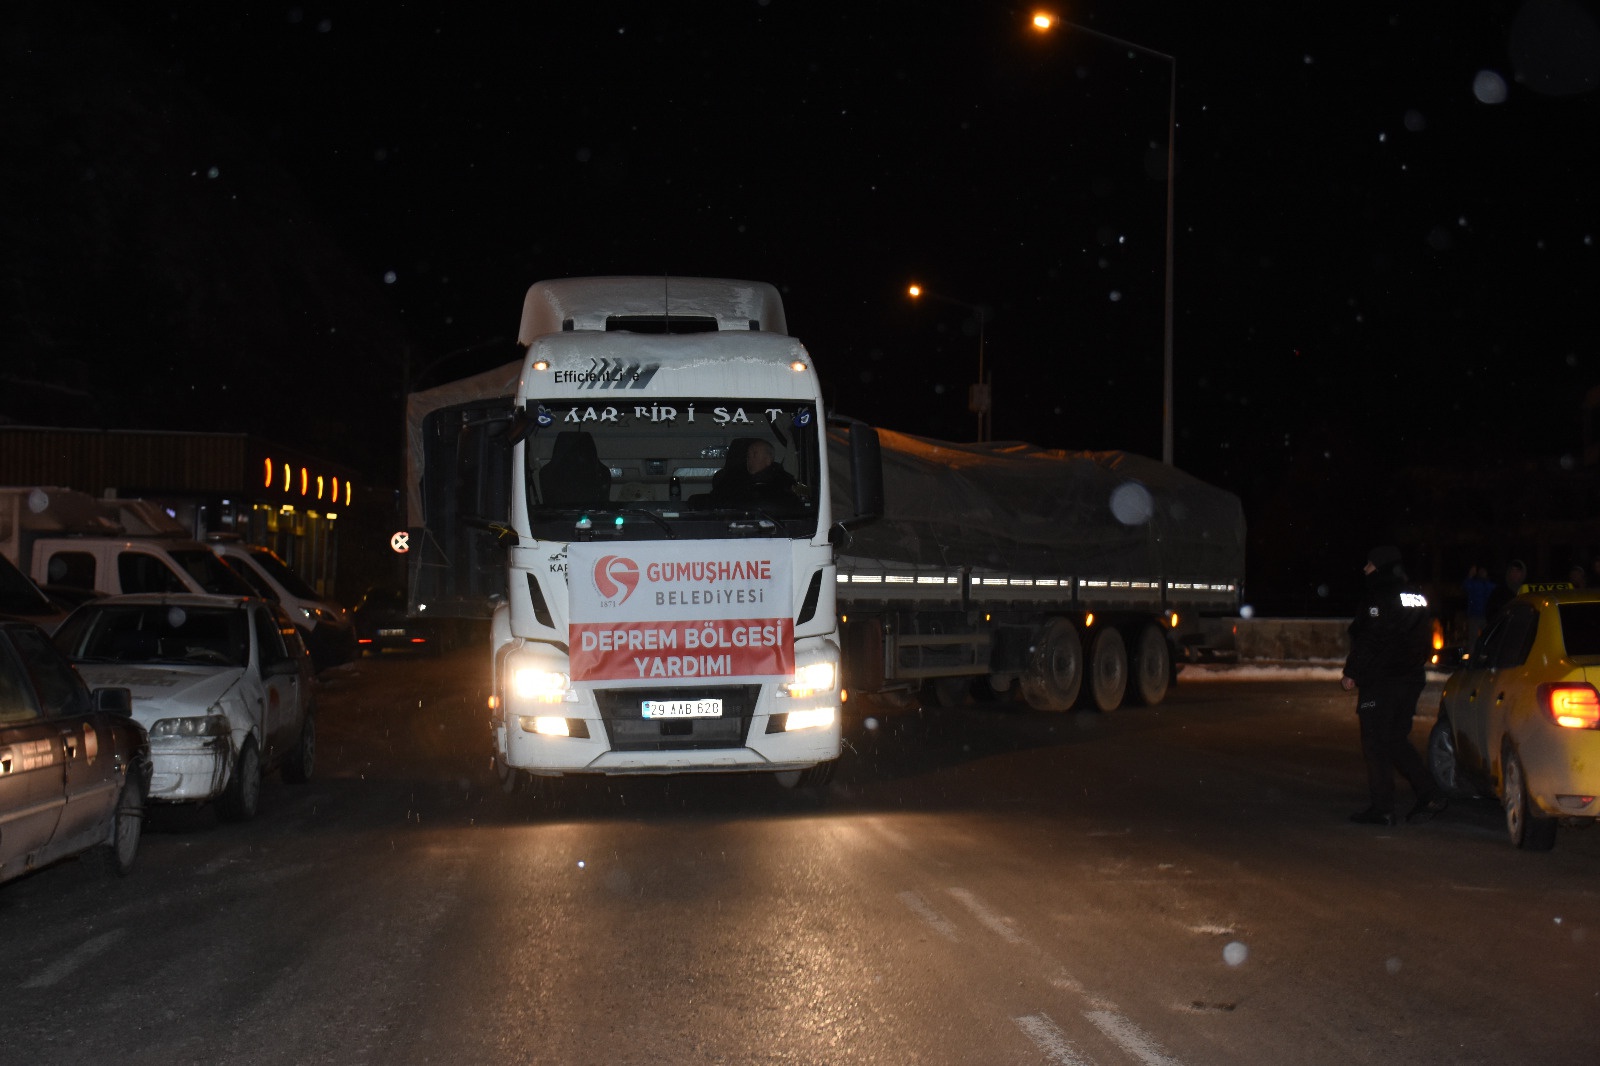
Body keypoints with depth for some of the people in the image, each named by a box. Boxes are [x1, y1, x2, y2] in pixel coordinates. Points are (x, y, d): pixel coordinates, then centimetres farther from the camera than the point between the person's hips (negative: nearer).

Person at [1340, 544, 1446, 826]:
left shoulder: (1379, 598, -14)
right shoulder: (1417, 596, 13)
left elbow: (1368, 642, -19)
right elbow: (1425, 640, 17)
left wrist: (1351, 673, -13)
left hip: (1381, 683, -8)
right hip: (1411, 679, 8)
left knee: (1376, 744, -1)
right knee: (1397, 740, 16)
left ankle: (1382, 808, -1)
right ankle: (1429, 795, 6)